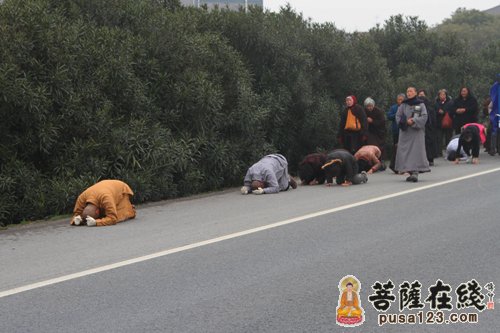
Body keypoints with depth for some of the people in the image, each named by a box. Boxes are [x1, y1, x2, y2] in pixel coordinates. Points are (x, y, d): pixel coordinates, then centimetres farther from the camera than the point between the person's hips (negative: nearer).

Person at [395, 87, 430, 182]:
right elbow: (398, 115, 6)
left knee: (416, 151, -10)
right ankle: (411, 172, 6)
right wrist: (406, 122, -11)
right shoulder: (403, 105, 10)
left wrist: (413, 121, -15)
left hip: (417, 131, -3)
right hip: (405, 132, 3)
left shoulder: (420, 104, 2)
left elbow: (424, 116, -4)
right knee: (405, 151, -1)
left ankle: (415, 172, -16)